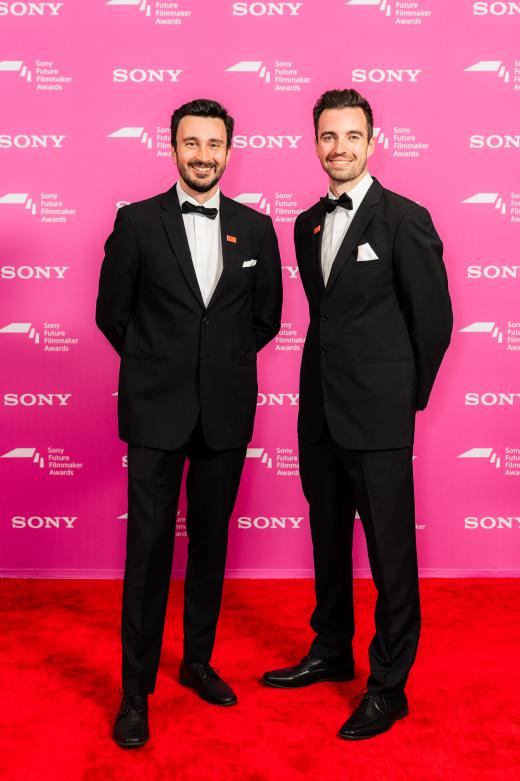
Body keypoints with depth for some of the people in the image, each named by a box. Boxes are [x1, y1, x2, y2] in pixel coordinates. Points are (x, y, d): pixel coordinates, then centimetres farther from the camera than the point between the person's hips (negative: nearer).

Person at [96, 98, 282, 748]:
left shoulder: (255, 227, 6)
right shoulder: (137, 221, 0)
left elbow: (266, 317, 13)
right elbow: (112, 312, 5)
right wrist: (158, 364, 10)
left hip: (226, 410, 3)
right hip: (157, 409, -2)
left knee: (210, 541, 13)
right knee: (149, 548, 1)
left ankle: (198, 660, 31)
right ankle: (136, 689, 15)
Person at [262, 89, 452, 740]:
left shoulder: (404, 219, -9)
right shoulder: (307, 223, 11)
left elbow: (434, 318, -6)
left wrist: (408, 394, 1)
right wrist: (331, 378, 14)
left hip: (377, 417, -7)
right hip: (319, 413, 7)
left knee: (390, 552, 3)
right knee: (328, 541, 18)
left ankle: (388, 685, 19)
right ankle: (331, 652, 37)